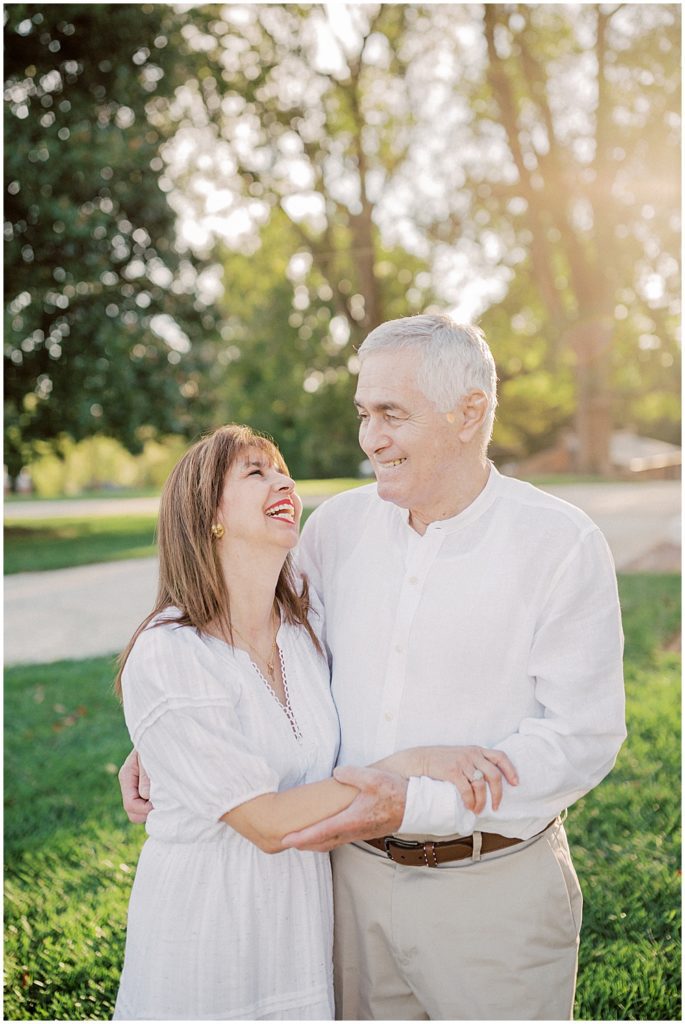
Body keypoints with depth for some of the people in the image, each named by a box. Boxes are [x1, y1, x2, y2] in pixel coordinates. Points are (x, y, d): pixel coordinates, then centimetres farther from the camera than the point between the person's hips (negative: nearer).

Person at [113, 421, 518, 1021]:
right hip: (206, 916, -5)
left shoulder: (309, 617, -4)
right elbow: (268, 823, -24)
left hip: (307, 902, 5)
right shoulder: (166, 657, -22)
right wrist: (410, 763, -28)